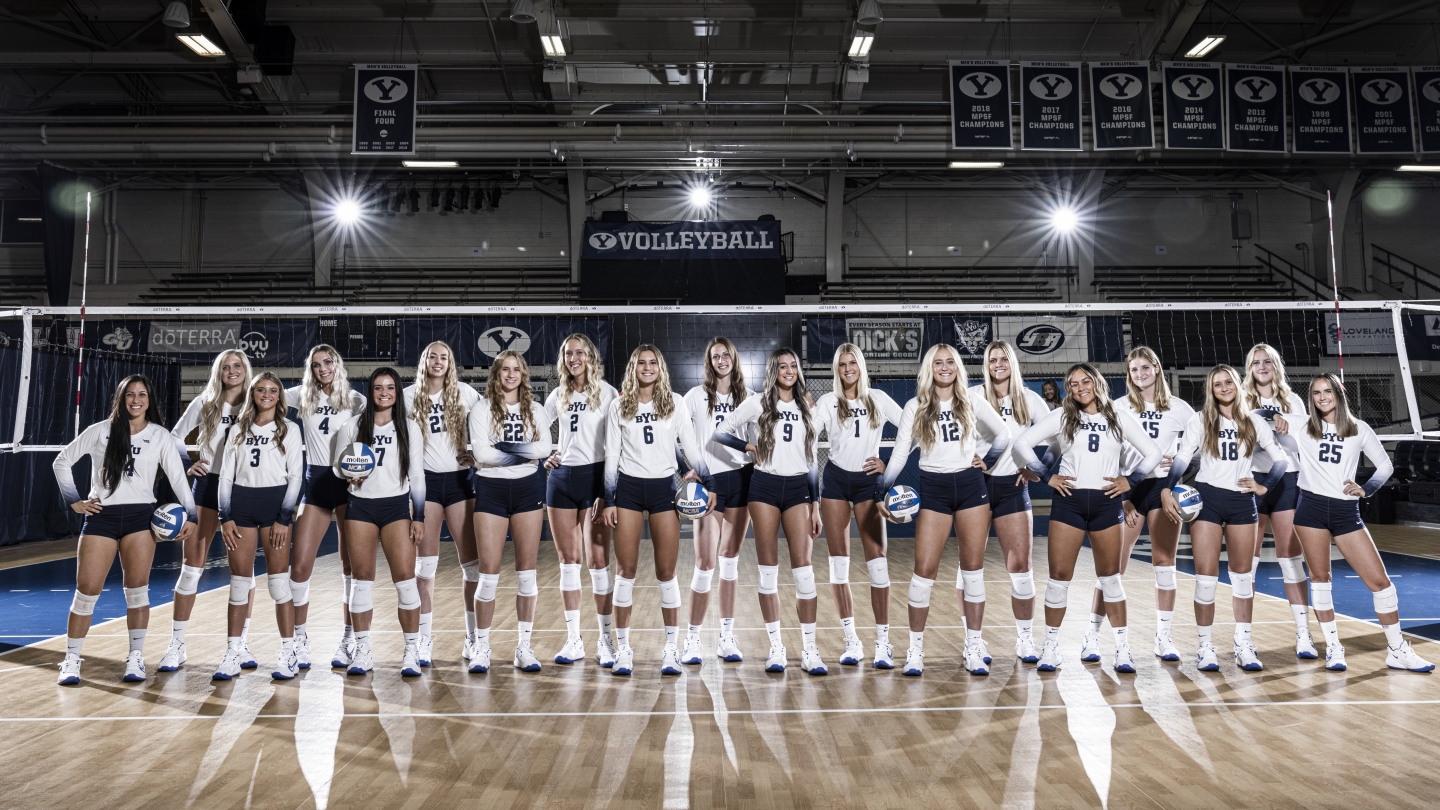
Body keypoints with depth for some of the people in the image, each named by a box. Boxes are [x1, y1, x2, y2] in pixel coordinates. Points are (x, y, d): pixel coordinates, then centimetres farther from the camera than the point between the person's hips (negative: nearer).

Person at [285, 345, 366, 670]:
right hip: (315, 482, 2)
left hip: (349, 481, -2)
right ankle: (300, 640, 13)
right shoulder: (302, 396, 10)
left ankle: (349, 639, 12)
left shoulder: (356, 399, 4)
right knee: (299, 566, -3)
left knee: (351, 564, 1)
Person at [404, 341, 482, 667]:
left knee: (472, 563, 0)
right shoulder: (410, 396, 3)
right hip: (426, 480, 0)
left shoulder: (464, 393, 3)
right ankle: (425, 639, 10)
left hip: (459, 480, 0)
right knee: (425, 564, 2)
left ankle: (473, 637, 11)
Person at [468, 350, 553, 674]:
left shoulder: (535, 410, 9)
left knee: (526, 571, 3)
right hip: (491, 489, -2)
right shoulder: (481, 410, 2)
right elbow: (481, 453, -10)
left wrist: (505, 447, -18)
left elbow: (545, 448, -7)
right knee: (489, 572, -3)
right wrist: (524, 452, -8)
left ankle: (524, 647, 11)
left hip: (528, 488, 2)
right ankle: (481, 647, 9)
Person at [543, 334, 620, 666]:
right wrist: (546, 455, 4)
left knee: (598, 560, -4)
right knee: (568, 560, 6)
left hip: (594, 477, -4)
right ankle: (574, 640, 13)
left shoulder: (607, 393, -2)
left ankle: (605, 639, 6)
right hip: (561, 477, 5)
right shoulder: (558, 395, 12)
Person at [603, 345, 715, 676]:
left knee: (666, 571, 2)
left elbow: (690, 446, 6)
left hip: (664, 488, 0)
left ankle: (671, 649, 11)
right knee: (626, 570, 1)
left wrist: (708, 483, -2)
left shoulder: (675, 403, 5)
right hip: (629, 488, 0)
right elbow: (611, 456, 6)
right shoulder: (618, 406, 6)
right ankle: (623, 648, 10)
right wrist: (609, 500, 1)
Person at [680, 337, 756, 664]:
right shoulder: (697, 396, 2)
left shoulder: (749, 397, 9)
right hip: (709, 481, -2)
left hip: (742, 478, 3)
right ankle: (693, 639, 6)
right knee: (705, 564, -5)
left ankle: (727, 636, 14)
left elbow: (759, 438, 13)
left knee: (730, 560, 8)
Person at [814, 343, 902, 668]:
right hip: (835, 480, 0)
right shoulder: (828, 401, 2)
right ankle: (851, 641, 10)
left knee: (877, 559, -6)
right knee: (838, 561, 0)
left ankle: (883, 643, 1)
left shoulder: (878, 399, 4)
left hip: (868, 482, 0)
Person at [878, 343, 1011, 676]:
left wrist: (986, 461, 4)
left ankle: (973, 648, 12)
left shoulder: (972, 404, 5)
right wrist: (884, 492, -7)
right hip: (933, 489, -1)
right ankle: (915, 649, 5)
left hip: (971, 486, 1)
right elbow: (899, 453, 1)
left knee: (974, 568, 3)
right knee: (925, 569, -6)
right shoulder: (915, 408, 3)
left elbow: (1004, 435, 15)